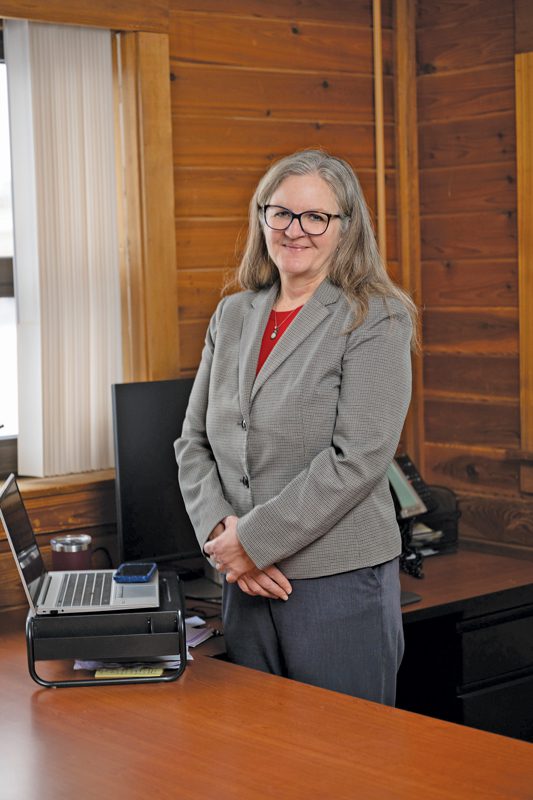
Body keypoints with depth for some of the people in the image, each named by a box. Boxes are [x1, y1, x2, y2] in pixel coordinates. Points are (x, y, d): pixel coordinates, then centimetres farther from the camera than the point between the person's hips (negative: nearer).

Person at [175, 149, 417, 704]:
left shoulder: (376, 321, -6)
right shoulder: (232, 316, 11)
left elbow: (357, 458, -16)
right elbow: (194, 443, 11)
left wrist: (253, 539, -16)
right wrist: (220, 532, -6)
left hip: (339, 581, -5)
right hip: (245, 582, 5)